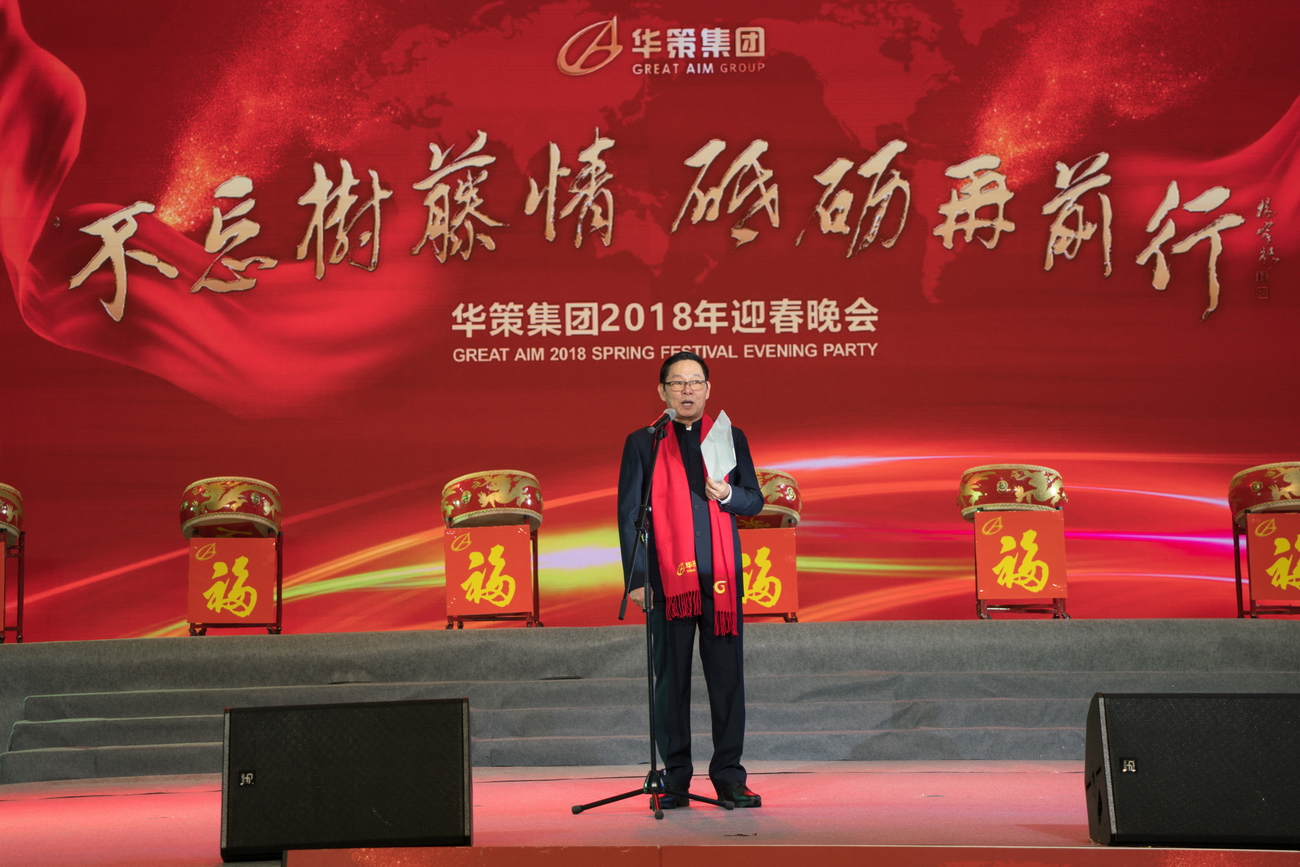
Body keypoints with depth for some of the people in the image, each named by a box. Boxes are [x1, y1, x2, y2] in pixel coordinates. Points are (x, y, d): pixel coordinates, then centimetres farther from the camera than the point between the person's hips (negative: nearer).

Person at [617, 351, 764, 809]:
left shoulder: (731, 438, 13)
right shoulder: (642, 443, 7)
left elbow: (755, 500, 16)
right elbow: (629, 513, 4)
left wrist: (728, 495, -8)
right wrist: (636, 577, -4)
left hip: (722, 575, 2)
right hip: (667, 576, -1)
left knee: (727, 675, 1)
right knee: (671, 678, 2)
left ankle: (728, 775, 9)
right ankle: (675, 778, 10)